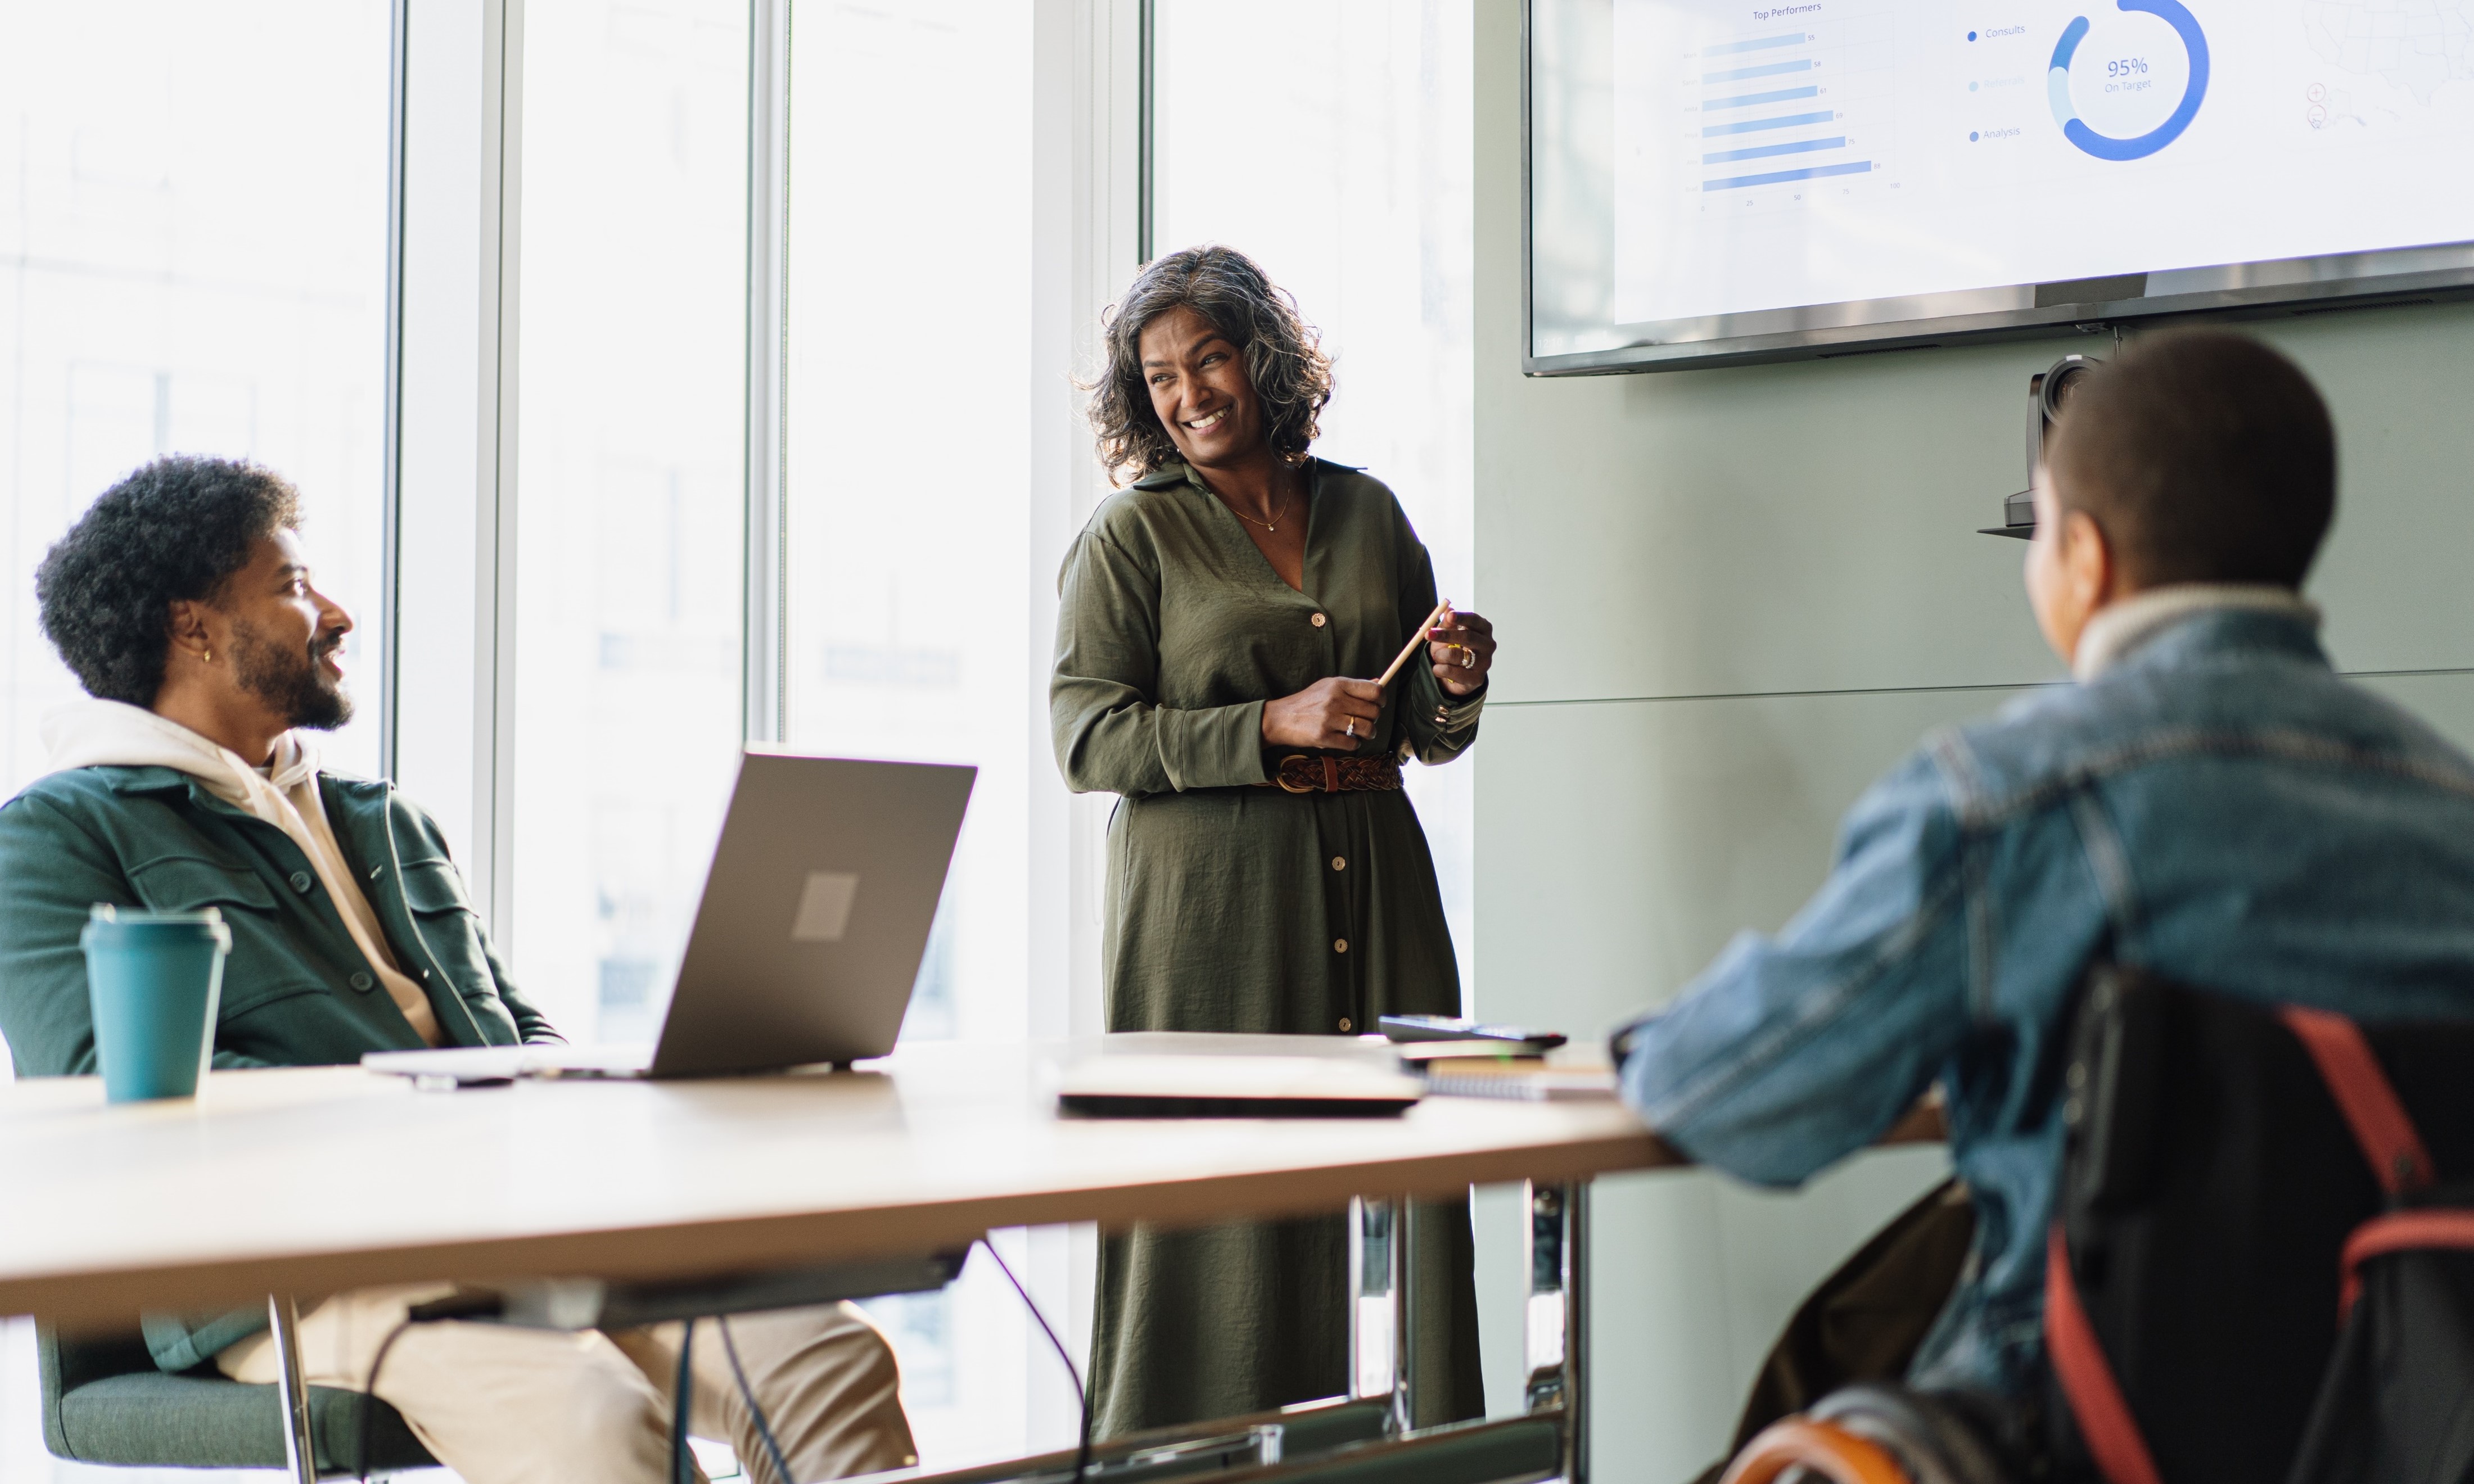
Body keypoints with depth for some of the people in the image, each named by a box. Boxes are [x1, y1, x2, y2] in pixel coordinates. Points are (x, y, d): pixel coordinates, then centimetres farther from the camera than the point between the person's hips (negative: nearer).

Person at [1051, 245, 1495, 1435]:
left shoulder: (1367, 513, 14)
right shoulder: (1131, 537, 2)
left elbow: (1430, 738, 20)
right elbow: (1086, 738, -6)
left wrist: (1456, 687, -3)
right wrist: (1274, 726, -14)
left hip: (1373, 887, 4)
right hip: (1209, 901, -4)